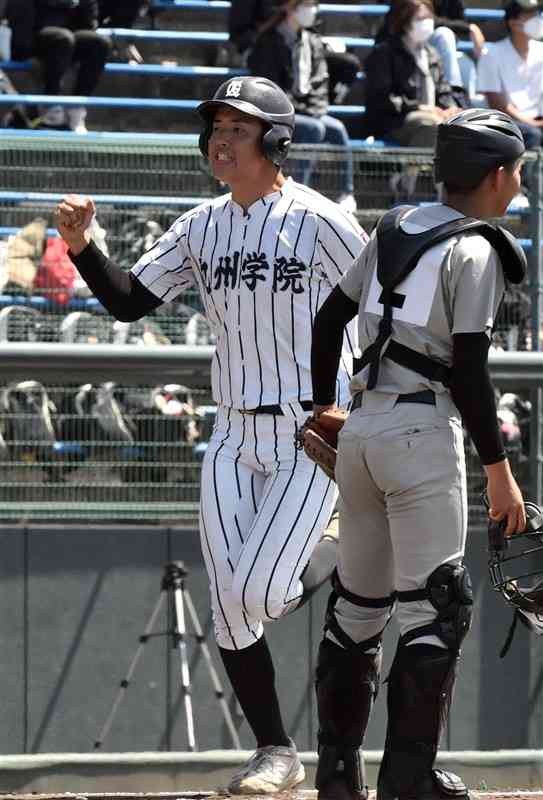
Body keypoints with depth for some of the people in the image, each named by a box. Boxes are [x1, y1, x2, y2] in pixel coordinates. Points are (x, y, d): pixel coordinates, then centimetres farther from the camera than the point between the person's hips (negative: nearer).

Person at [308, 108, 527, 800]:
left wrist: (323, 405, 28)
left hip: (359, 430, 8)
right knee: (436, 608, -4)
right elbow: (470, 369, -14)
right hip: (423, 431, -8)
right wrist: (498, 471, -11)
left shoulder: (394, 229, 12)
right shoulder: (475, 250, -8)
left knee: (356, 601, 13)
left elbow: (329, 319, 17)